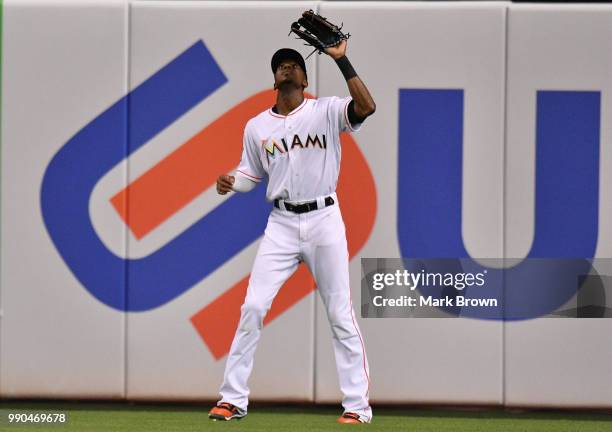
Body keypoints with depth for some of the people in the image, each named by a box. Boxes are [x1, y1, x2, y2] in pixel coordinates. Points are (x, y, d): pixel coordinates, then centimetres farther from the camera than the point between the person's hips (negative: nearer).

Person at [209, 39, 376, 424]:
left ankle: (358, 406, 4)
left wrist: (341, 60, -23)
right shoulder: (257, 127, 8)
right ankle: (233, 399, 3)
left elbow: (367, 106, -21)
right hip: (281, 223, 3)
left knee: (341, 314, -1)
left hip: (324, 220, -3)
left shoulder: (326, 111, -3)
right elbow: (251, 174, 17)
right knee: (253, 307, -4)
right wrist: (230, 183, -5)